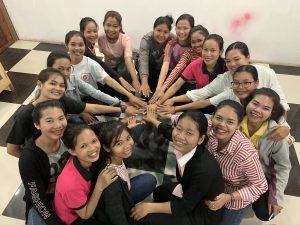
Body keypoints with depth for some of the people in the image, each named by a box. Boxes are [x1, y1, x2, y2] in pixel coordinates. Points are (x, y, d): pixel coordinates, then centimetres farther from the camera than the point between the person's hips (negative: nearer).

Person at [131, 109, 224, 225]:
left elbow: (185, 206, -26)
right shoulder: (184, 147, -21)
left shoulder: (204, 169, -39)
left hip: (205, 215, -6)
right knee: (159, 192, 23)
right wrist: (153, 120, 20)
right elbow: (168, 131, 3)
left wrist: (149, 207, -19)